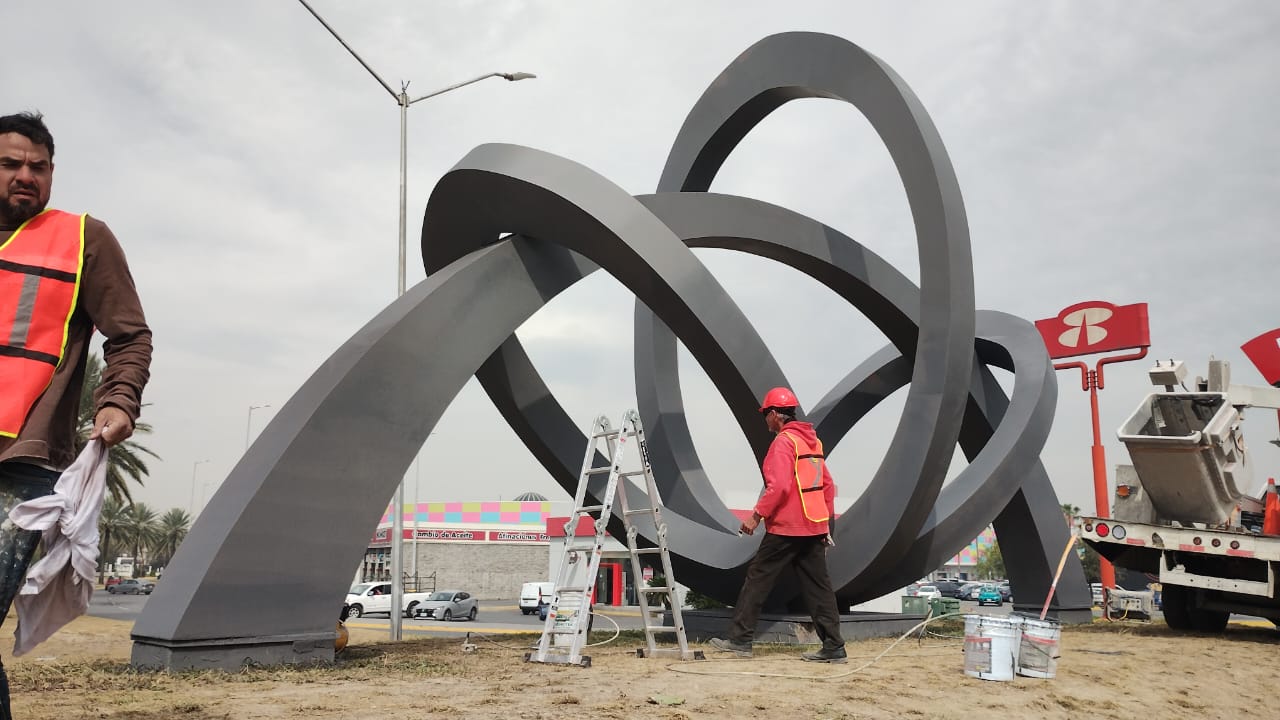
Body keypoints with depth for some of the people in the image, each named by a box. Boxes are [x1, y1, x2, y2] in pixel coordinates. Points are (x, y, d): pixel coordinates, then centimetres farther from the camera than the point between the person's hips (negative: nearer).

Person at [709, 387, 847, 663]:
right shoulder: (812, 441, 14)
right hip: (814, 527, 8)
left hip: (785, 528, -8)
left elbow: (778, 486, -23)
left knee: (757, 579, 2)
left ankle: (740, 639, 6)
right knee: (818, 586, 9)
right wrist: (826, 521, 21)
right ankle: (834, 647, 8)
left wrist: (756, 515, -17)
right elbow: (828, 485, 17)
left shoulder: (783, 441, -12)